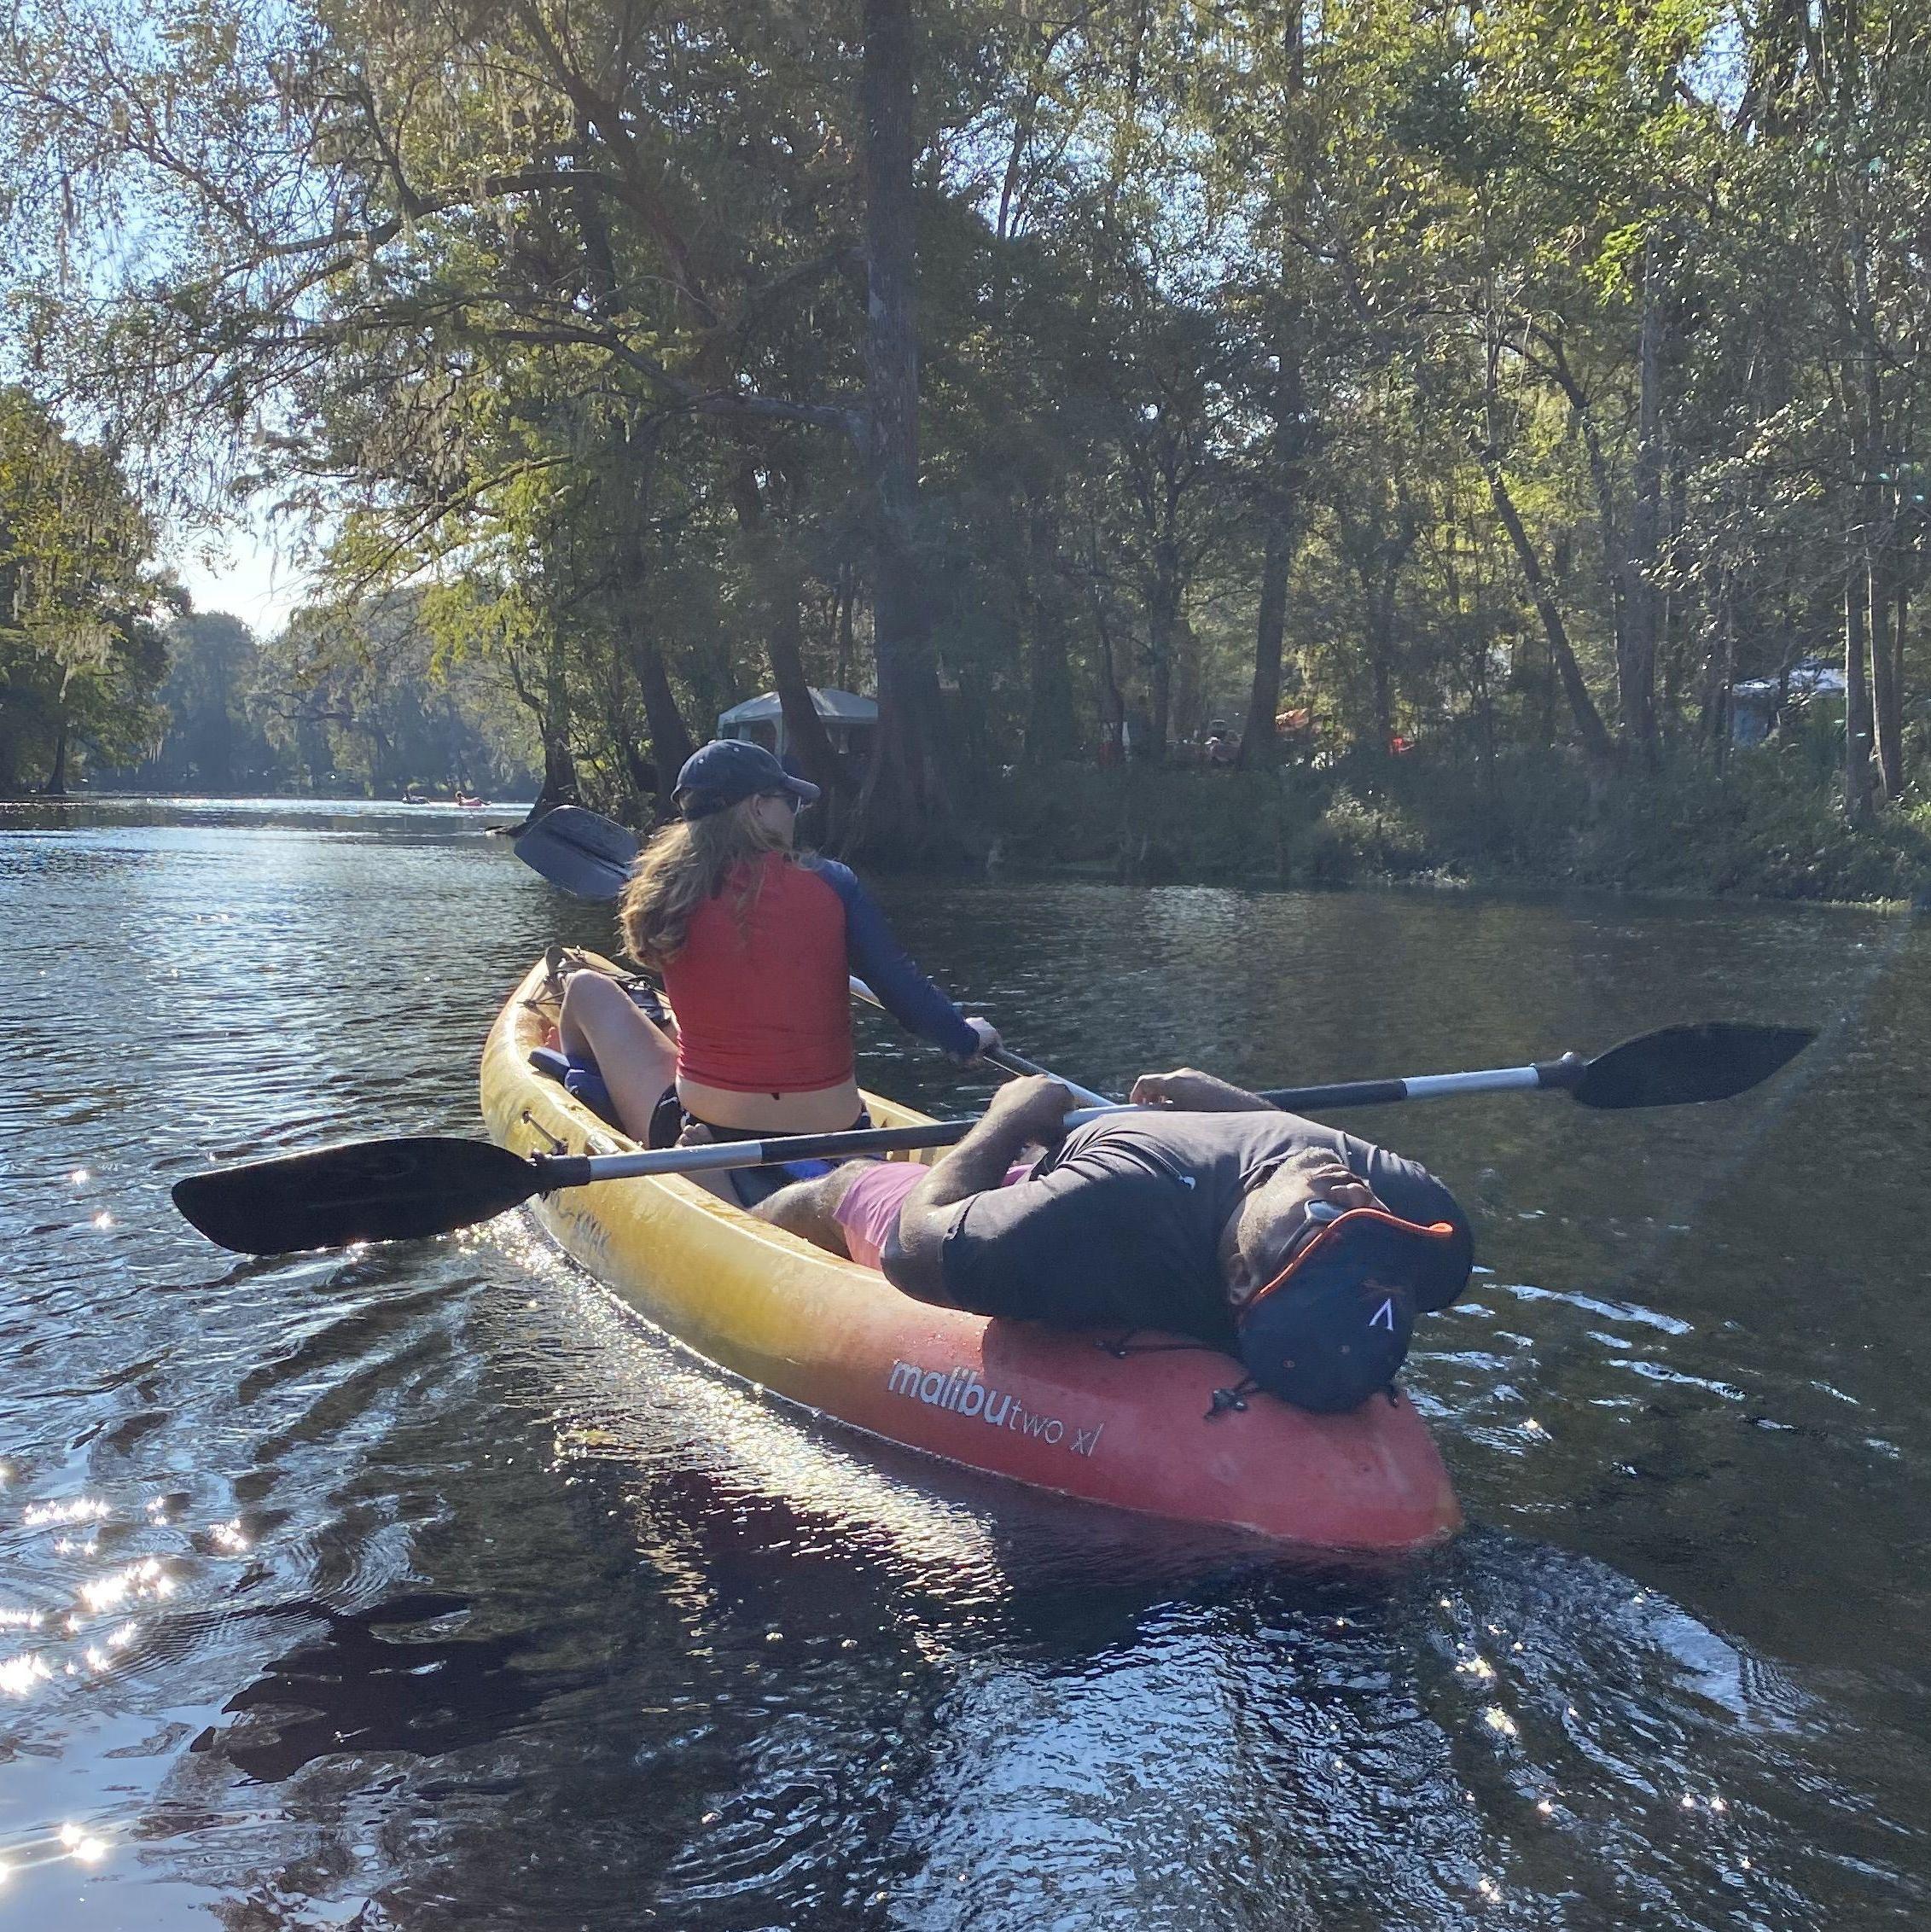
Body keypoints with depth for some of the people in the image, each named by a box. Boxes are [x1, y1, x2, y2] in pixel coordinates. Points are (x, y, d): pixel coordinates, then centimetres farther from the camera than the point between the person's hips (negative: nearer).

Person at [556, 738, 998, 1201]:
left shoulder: (659, 894, -5)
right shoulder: (830, 884, -8)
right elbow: (906, 989, -7)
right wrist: (969, 1039, 12)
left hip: (703, 1134, -1)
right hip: (833, 1140, 2)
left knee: (588, 988, 21)